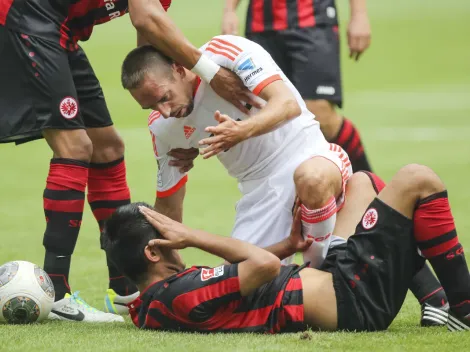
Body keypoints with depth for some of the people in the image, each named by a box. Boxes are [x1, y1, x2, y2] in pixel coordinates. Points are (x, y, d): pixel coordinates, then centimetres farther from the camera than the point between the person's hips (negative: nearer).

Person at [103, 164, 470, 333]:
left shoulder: (148, 310, 3)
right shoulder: (182, 295, -29)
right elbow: (264, 265, -29)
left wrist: (288, 246, 14)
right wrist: (193, 237, -19)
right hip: (351, 299, -10)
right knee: (417, 181, -5)